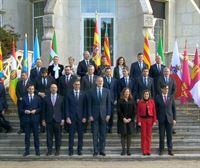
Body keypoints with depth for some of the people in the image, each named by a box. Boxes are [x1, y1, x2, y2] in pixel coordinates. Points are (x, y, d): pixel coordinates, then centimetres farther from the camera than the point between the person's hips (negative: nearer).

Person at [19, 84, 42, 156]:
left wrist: (36, 111, -11)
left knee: (36, 135, 2)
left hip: (35, 119, 0)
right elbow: (21, 109, 7)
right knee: (27, 135, 4)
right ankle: (27, 151, 11)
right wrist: (25, 111, -12)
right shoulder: (24, 98, 7)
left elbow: (40, 108, 6)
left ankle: (37, 151, 9)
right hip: (26, 119, 0)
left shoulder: (37, 98, 7)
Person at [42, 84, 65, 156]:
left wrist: (63, 119, 0)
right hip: (49, 120, 0)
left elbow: (63, 109, 5)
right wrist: (43, 120, 2)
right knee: (49, 136, 2)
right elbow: (44, 110, 6)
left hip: (58, 120, 0)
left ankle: (57, 150, 11)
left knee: (58, 136, 3)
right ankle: (49, 150, 10)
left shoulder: (61, 98, 6)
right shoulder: (46, 98, 6)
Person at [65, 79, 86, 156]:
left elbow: (85, 106, 4)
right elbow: (67, 107, 2)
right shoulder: (69, 94, 3)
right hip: (72, 117, -1)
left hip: (80, 117, 1)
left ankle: (79, 149, 12)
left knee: (80, 134, 4)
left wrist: (84, 117, -3)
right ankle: (71, 150, 8)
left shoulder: (83, 94, 5)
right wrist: (67, 117, -5)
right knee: (71, 134, 2)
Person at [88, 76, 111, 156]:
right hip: (95, 115, -1)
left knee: (103, 134, 4)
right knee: (95, 134, 1)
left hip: (103, 115, 1)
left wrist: (108, 114, -2)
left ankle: (102, 150, 12)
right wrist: (90, 115, -4)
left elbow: (108, 104, 5)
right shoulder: (92, 91, 3)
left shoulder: (107, 91, 6)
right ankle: (95, 150, 7)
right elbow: (90, 104, 2)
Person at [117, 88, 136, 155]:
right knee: (123, 135, -3)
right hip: (122, 121, -2)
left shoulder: (132, 100, 9)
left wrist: (130, 118, -5)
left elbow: (134, 111, 6)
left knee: (129, 135, 2)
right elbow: (119, 111, -3)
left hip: (130, 120, 2)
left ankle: (128, 150, 6)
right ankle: (123, 150, 2)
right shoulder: (120, 101, 2)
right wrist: (123, 118, -11)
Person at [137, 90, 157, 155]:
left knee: (149, 135, 4)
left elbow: (154, 112, 2)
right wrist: (138, 121, -7)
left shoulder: (152, 102, 2)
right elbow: (138, 112, 0)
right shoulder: (140, 102, 0)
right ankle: (144, 150, 7)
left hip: (150, 119, 1)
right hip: (143, 119, -1)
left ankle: (148, 150, 12)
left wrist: (154, 121, -3)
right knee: (143, 135, 1)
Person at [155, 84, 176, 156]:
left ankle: (170, 150, 10)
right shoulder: (158, 98, 1)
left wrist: (174, 119, 1)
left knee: (169, 135, 4)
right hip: (161, 119, -1)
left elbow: (174, 108, 6)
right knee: (161, 136, 2)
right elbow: (156, 109, 4)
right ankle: (161, 150, 11)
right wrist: (156, 119, -1)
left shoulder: (171, 97, 5)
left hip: (169, 119, 1)